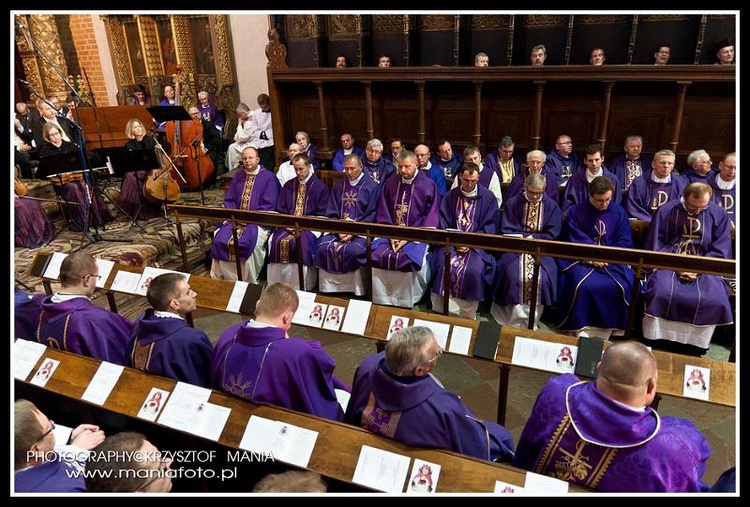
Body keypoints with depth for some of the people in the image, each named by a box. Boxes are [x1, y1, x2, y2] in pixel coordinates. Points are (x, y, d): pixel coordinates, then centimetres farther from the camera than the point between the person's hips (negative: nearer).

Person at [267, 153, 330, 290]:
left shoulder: (320, 186, 1)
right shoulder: (289, 185, 15)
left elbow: (322, 214, -2)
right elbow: (280, 209, 15)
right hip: (289, 225, 4)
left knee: (301, 243, -33)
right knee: (276, 241, -24)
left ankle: (300, 287, -22)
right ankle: (278, 284, -13)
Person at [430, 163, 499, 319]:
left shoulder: (488, 197, 2)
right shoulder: (450, 196, 8)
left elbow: (490, 227, -1)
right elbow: (444, 224, 6)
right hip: (452, 242, 2)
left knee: (473, 270, -28)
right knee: (445, 266, -26)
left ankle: (467, 315, -11)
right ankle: (446, 310, -11)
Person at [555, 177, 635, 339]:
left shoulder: (619, 212, 9)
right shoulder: (576, 212, 4)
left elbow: (625, 242, 4)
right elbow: (575, 241, -3)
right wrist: (591, 258, -19)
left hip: (613, 260, 2)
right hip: (582, 259, -2)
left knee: (622, 287, -26)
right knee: (582, 286, -31)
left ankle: (611, 328, -7)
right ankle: (582, 329, -16)